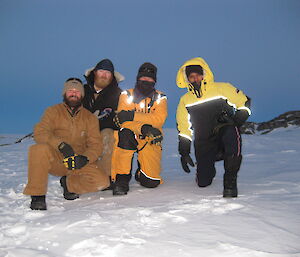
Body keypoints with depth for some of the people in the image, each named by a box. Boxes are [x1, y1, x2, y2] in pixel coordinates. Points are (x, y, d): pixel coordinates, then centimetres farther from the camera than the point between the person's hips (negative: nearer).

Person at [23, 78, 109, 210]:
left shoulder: (90, 118, 9)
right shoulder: (53, 111, 4)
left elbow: (95, 145, 2)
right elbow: (40, 132, -12)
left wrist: (85, 158, -21)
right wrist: (61, 145, -29)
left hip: (79, 163, 2)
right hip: (55, 160, -2)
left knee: (102, 181, -21)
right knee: (39, 149, -34)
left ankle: (69, 183, 7)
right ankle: (37, 195, -18)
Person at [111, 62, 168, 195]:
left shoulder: (160, 98, 4)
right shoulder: (127, 95, 2)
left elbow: (159, 119, -15)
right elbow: (123, 121, -12)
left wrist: (133, 115, -26)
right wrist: (144, 128, -30)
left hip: (151, 140, 1)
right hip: (130, 136, 0)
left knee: (151, 182, -13)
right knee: (125, 134, -38)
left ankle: (141, 173, 27)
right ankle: (121, 179, -27)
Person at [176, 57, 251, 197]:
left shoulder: (222, 89, -6)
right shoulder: (185, 100, 3)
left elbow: (244, 103, 4)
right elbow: (183, 129, 9)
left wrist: (235, 122, -10)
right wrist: (184, 153, 5)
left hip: (225, 133, -2)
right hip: (204, 144, 3)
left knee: (231, 133, -39)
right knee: (203, 182, -6)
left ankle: (230, 181, -25)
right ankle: (208, 164, 33)